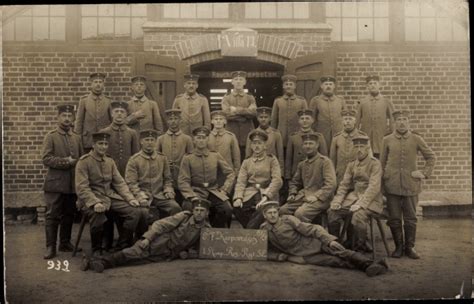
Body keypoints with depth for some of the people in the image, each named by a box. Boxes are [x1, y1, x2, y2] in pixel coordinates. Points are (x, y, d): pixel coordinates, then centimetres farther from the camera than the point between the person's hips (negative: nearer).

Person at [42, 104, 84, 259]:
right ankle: (50, 247, 2)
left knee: (69, 215, 11)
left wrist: (75, 162, -4)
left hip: (72, 183, 5)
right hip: (55, 182, -5)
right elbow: (46, 159, -10)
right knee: (52, 215, -3)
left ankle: (65, 243, 22)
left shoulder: (77, 138, 14)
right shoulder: (51, 136, -1)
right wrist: (65, 161, -17)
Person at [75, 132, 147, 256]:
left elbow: (120, 183, 12)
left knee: (136, 212, -13)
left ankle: (122, 246, 1)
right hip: (91, 199, -6)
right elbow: (81, 188, -14)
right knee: (98, 217, -37)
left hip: (111, 197, 6)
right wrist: (95, 203, -29)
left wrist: (130, 198, -4)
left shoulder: (110, 161, 13)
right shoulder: (83, 162, -6)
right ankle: (96, 250, -9)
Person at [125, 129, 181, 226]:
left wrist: (168, 191, -2)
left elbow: (168, 179, 17)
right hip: (144, 196, -3)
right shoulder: (134, 160, 1)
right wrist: (141, 197, -18)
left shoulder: (162, 158, 12)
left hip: (160, 195, 3)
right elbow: (131, 183, -5)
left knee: (176, 208, -23)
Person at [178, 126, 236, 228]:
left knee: (227, 209, -26)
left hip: (214, 192, 2)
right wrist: (192, 197, -14)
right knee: (190, 208, -33)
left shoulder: (216, 156, 10)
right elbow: (183, 181, -1)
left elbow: (230, 174, 12)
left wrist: (224, 190, 0)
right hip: (196, 193, -2)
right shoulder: (187, 158, 4)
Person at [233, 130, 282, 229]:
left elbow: (277, 180, -3)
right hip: (250, 194, 3)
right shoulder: (246, 162, 20)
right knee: (237, 208, -28)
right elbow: (241, 182, 9)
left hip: (267, 194, -3)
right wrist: (238, 197, -12)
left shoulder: (271, 159, 11)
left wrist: (266, 196, -19)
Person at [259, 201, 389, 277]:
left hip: (315, 243, 0)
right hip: (305, 256, 0)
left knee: (340, 252, -25)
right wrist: (284, 257, -9)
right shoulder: (264, 229, -1)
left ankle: (370, 264, -35)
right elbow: (267, 252, 8)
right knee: (334, 261, -23)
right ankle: (369, 267, -33)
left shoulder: (288, 219, -6)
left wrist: (330, 240, -20)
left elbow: (311, 229, -8)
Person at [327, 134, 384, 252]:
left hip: (371, 200, -6)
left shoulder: (375, 163, -8)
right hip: (354, 197, 6)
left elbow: (374, 187, -18)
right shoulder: (351, 165, 12)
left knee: (358, 216, -34)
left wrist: (361, 203, -27)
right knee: (332, 212, -13)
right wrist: (337, 201, -6)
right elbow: (344, 184, 10)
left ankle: (361, 246, -11)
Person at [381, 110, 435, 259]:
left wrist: (424, 173, 1)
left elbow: (431, 157, 11)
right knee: (394, 218, 4)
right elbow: (382, 162, 10)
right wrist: (383, 179, 7)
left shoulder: (416, 139, 3)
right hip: (392, 185, 0)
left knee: (410, 218, 4)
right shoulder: (387, 140, 4)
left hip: (411, 185, 0)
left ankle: (410, 247, 17)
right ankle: (398, 247, 18)